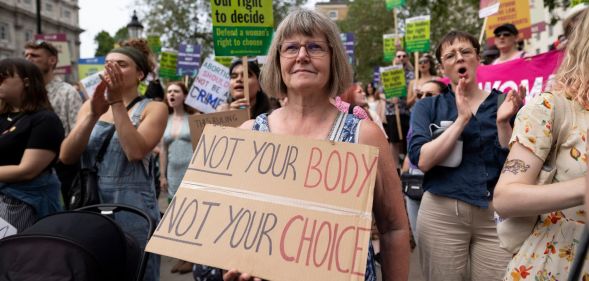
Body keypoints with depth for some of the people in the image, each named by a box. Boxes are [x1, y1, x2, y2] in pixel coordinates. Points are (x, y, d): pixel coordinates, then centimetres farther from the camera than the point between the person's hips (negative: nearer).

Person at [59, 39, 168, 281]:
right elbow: (66, 156, -3)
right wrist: (94, 114, -15)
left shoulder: (153, 109, -3)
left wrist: (117, 102, -18)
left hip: (132, 210, -4)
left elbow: (135, 152, -21)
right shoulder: (90, 105, 9)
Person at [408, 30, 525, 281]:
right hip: (442, 212, 0)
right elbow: (422, 160, -12)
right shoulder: (427, 107, 3)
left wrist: (503, 122, -15)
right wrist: (462, 119, -15)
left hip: (497, 213, 1)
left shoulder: (505, 102, 4)